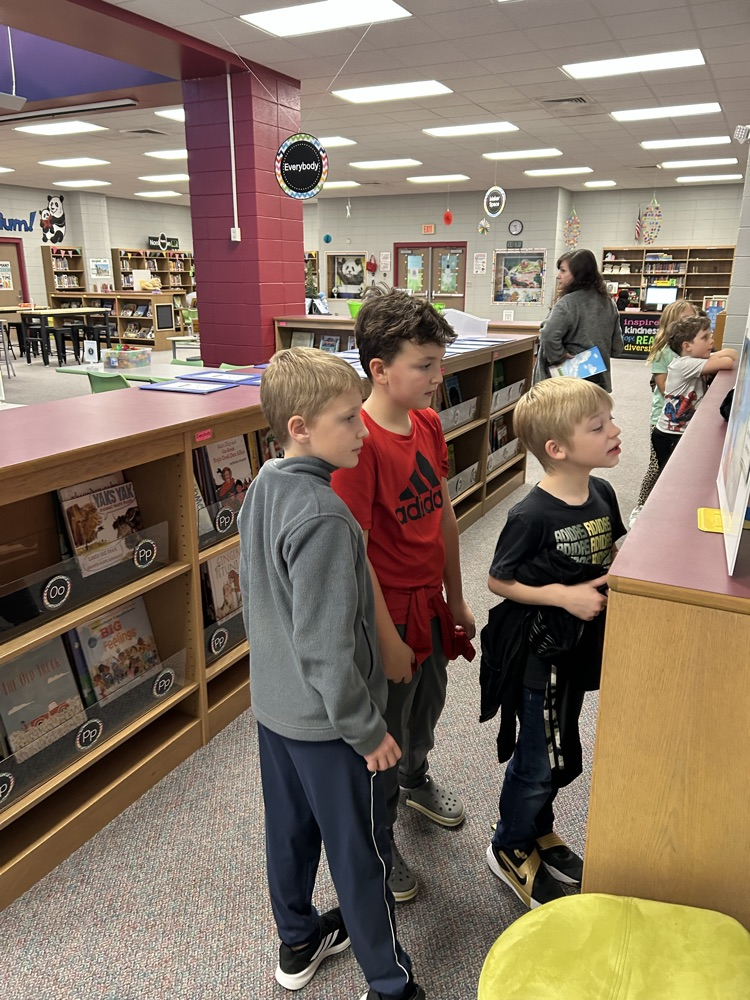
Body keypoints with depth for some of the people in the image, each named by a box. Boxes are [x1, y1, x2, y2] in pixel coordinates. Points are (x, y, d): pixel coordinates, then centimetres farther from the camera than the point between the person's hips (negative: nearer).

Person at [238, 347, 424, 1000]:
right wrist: (368, 729, -16)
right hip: (327, 719, -8)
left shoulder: (262, 488, -3)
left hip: (274, 702, 8)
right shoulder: (323, 516, -30)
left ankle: (299, 941, 49)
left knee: (291, 829, 25)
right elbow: (326, 646, -28)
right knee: (361, 854, 12)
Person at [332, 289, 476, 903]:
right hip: (388, 611, -8)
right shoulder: (360, 442, -27)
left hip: (429, 601, 8)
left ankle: (414, 782, 60)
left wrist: (455, 598, 12)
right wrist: (387, 639, -18)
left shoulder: (428, 423, -1)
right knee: (385, 729, 13)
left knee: (429, 701, 30)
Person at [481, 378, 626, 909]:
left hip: (580, 647, 7)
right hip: (538, 653, -7)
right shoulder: (533, 515, -25)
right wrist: (565, 595, -23)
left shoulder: (602, 494, -3)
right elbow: (498, 580, -16)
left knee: (559, 753, 23)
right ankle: (510, 848, 33)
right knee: (541, 759, 8)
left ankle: (539, 830, 47)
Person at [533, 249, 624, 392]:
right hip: (599, 381, 7)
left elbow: (549, 337, -31)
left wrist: (559, 357, -16)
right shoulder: (608, 303, 8)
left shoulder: (567, 303, -15)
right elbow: (617, 348, 11)